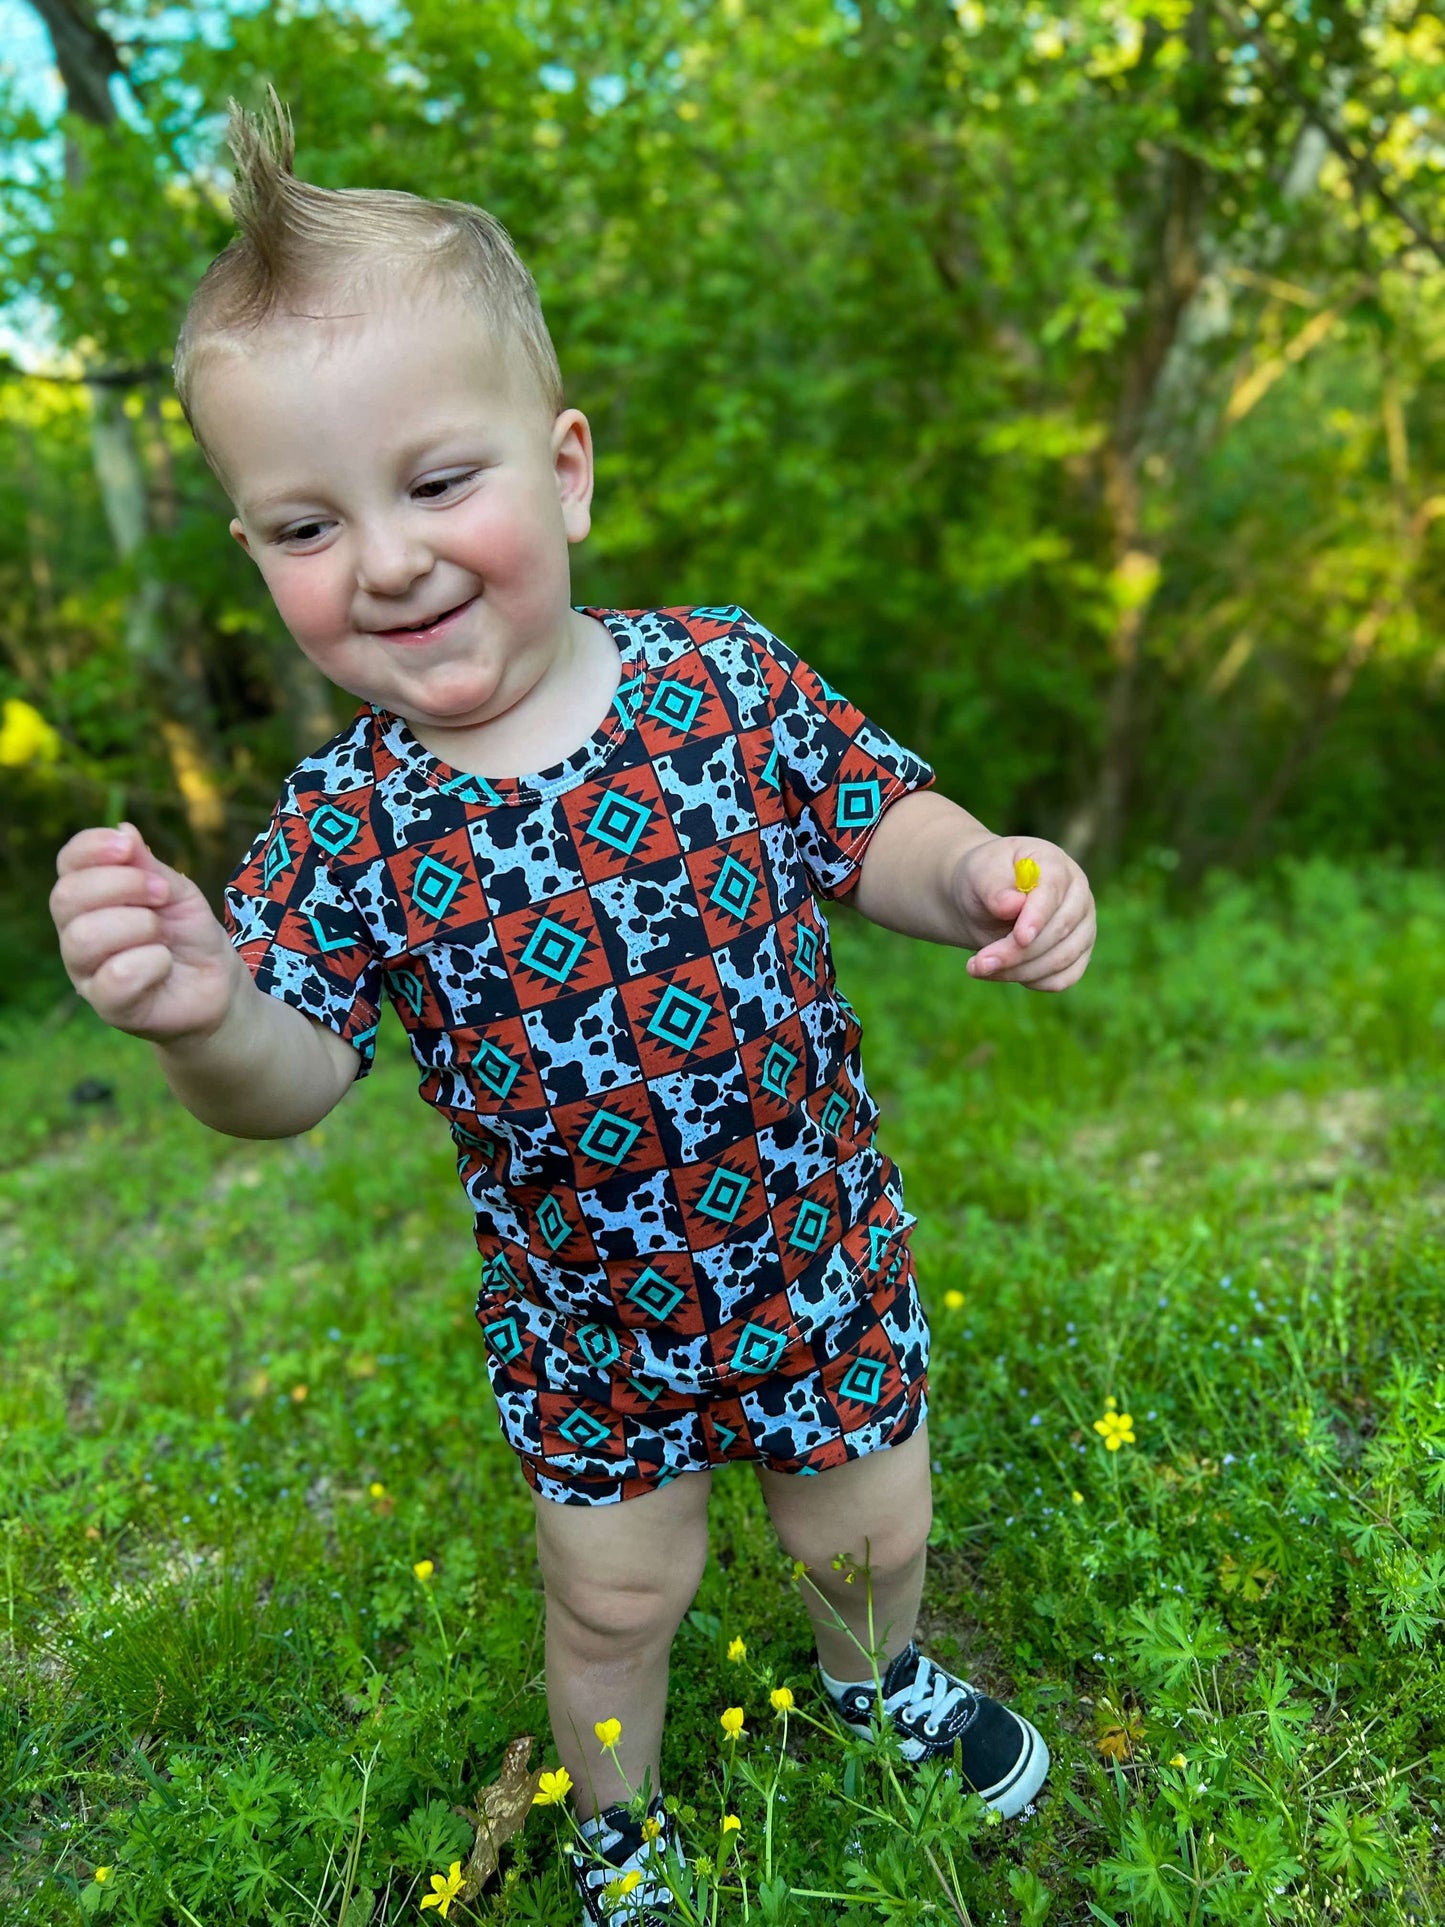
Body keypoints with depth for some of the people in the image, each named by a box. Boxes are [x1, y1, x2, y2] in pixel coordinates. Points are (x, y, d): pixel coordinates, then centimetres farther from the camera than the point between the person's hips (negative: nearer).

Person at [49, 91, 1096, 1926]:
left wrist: (980, 876, -25)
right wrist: (203, 1018, -39)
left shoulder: (727, 674, -16)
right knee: (614, 1596, 20)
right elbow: (294, 1075, -17)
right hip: (586, 1311, -1)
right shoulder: (343, 825, -17)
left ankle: (872, 1678, 63)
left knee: (871, 1531, 24)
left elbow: (871, 825, -5)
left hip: (823, 1245, 2)